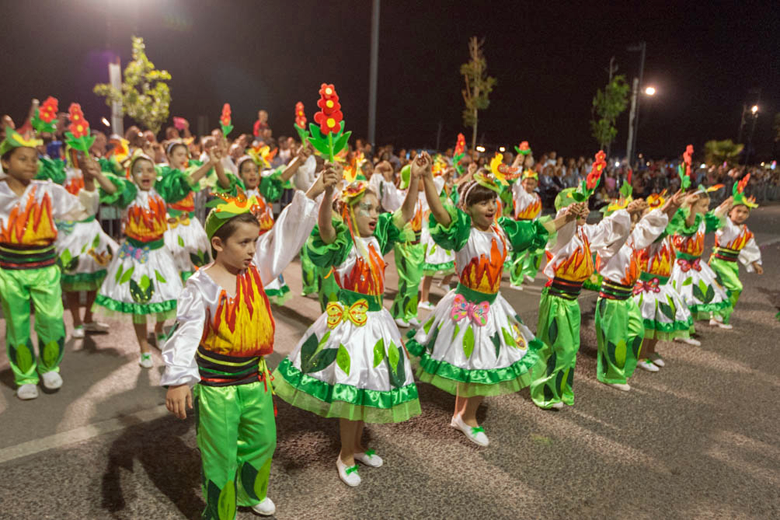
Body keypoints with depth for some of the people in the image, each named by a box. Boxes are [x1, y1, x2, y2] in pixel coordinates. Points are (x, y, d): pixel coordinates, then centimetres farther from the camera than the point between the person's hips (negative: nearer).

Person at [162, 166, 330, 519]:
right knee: (221, 457, 11)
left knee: (263, 441, 23)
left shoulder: (255, 268, -5)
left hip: (254, 376, 6)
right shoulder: (202, 285, -20)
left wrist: (313, 193, -16)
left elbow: (286, 234, -8)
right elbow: (186, 333, -23)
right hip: (216, 383, -6)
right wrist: (177, 379, -31)